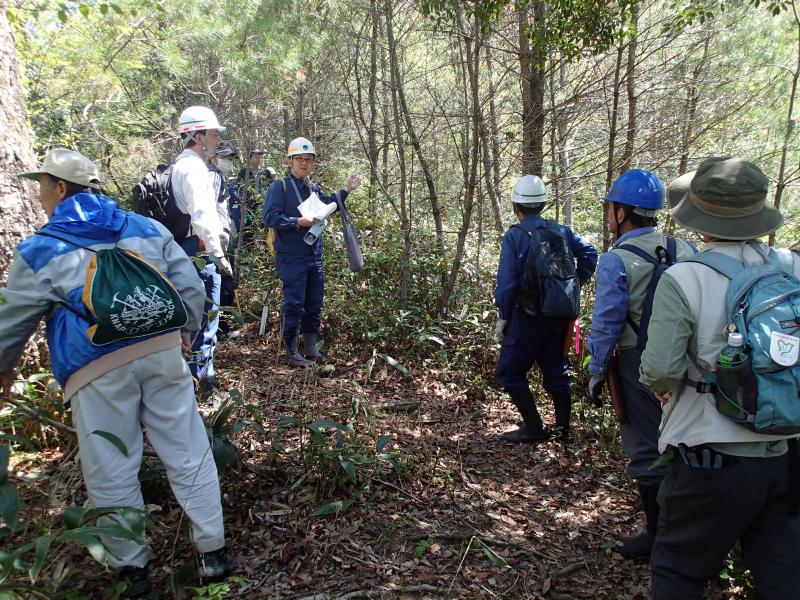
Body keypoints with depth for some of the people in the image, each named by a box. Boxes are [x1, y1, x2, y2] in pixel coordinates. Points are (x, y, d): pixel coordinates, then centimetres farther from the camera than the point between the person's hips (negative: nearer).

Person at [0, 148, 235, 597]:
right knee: (188, 454, 12)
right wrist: (185, 331, 25)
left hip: (99, 372, -3)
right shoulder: (147, 228, 10)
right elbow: (191, 287, 9)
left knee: (112, 474, 12)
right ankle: (213, 552, 21)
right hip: (162, 352, 3)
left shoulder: (40, 252, 1)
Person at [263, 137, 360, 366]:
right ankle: (292, 353, 10)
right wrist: (298, 222, -23)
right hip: (292, 259, -7)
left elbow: (327, 206, 29)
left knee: (314, 305, 13)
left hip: (314, 258, 7)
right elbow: (270, 217, -15)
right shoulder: (280, 187, -8)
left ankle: (311, 348, 25)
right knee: (294, 306, -2)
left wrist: (345, 191, 19)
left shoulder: (313, 188, 12)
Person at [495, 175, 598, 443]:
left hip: (527, 315, -6)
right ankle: (563, 428, 24)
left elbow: (506, 282, -14)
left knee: (509, 372, 5)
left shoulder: (514, 235, -10)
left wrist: (503, 317, -6)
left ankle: (534, 428, 5)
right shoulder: (560, 230, 6)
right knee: (556, 371, 17)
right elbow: (589, 253, 3)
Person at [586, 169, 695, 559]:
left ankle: (659, 536, 20)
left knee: (646, 449, 7)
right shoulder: (685, 252, 2)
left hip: (638, 365, -6)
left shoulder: (615, 262, -15)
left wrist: (596, 373, -4)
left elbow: (605, 325, -14)